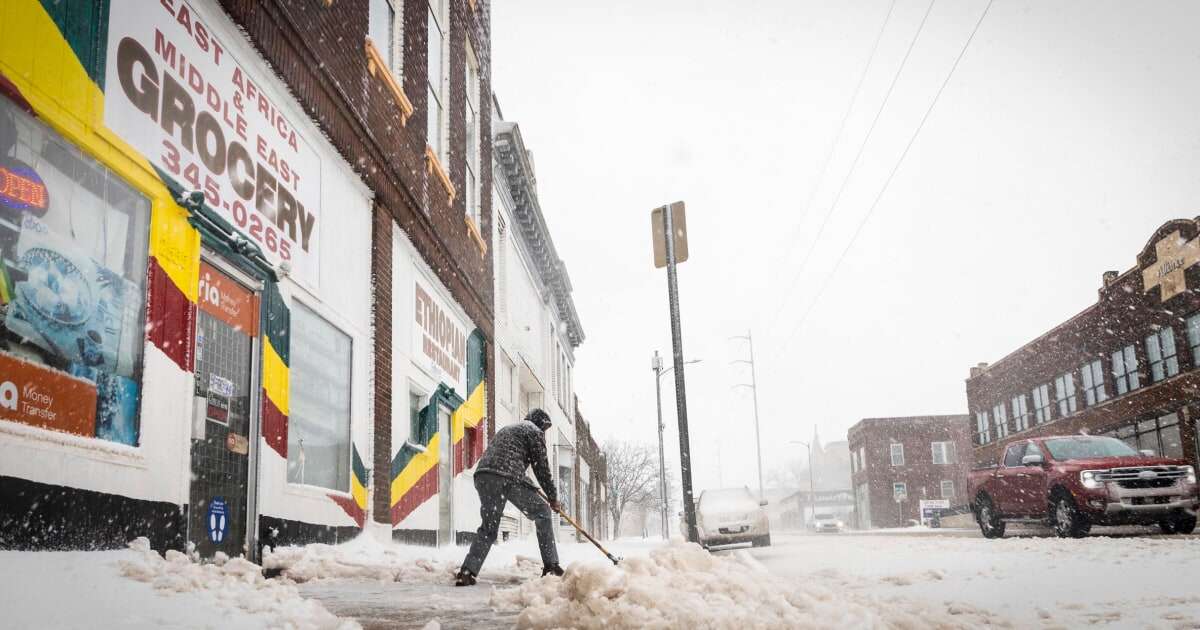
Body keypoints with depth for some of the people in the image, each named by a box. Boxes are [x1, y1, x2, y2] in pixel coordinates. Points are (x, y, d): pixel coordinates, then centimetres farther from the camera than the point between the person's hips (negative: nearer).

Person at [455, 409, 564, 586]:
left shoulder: (506, 430, 37)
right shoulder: (535, 431, 13)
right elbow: (541, 467, 8)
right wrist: (553, 497, 17)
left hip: (482, 475, 7)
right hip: (507, 478, -7)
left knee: (488, 527, 14)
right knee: (542, 512, 9)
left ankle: (467, 571, -1)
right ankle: (551, 566, 5)